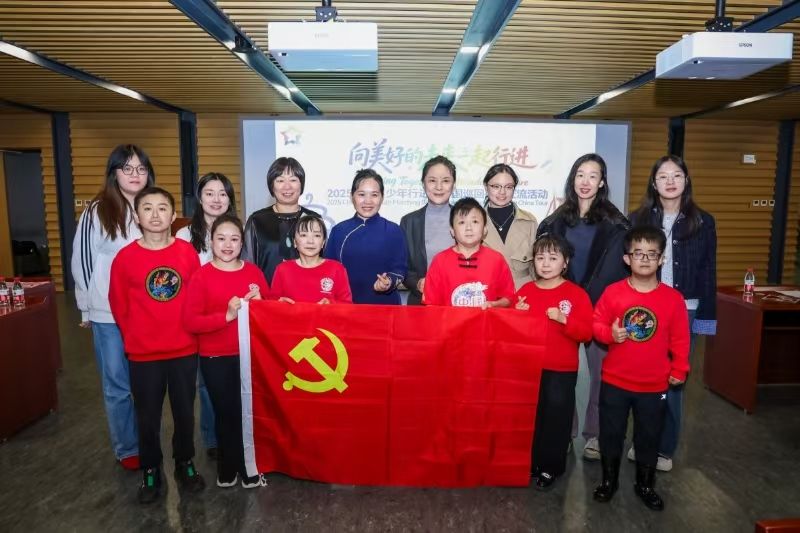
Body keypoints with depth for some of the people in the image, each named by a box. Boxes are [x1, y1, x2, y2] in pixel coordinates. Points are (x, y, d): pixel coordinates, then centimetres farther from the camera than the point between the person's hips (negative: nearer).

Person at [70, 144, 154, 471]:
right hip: (109, 315, -3)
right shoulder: (97, 211, -5)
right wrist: (88, 308, 1)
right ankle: (127, 449, 25)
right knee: (117, 385, 9)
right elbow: (82, 261, -1)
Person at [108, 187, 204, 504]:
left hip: (185, 350, 1)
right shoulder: (125, 257, -8)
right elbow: (119, 306, 2)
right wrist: (135, 338, 7)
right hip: (143, 354, -1)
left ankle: (185, 464, 34)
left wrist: (190, 332, 5)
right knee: (147, 416, 12)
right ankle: (150, 471, 32)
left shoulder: (188, 252, -5)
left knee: (185, 412, 14)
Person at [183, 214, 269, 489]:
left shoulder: (254, 272, 2)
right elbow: (190, 322, -13)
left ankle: (248, 468, 29)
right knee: (226, 413, 11)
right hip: (216, 359, -2)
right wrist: (227, 315, -23)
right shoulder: (201, 276, -7)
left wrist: (259, 302, -12)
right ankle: (228, 469, 33)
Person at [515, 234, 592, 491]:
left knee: (556, 418, 5)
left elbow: (587, 333, -11)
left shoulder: (576, 294, -5)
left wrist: (564, 320, -24)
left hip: (561, 371, -2)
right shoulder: (525, 291, 3)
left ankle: (550, 468, 24)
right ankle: (528, 463, 29)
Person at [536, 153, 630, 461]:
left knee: (601, 371, 3)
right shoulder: (556, 221, 10)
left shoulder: (614, 223, 1)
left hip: (600, 307, -2)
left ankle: (595, 434, 18)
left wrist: (587, 299, -13)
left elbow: (611, 270, -6)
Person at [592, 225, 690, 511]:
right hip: (614, 381, 0)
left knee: (649, 437, 15)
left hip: (654, 385, 0)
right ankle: (609, 480, 33)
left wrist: (679, 370, 1)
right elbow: (597, 324, 0)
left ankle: (645, 484, 36)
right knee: (610, 434, 13)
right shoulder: (613, 292, -8)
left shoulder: (673, 298, -6)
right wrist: (609, 333, -20)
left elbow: (680, 338, 1)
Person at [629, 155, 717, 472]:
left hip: (683, 313, 0)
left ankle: (665, 449, 22)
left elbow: (708, 273, 4)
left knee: (673, 382, 6)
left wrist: (706, 317, 0)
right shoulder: (638, 219, 3)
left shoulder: (703, 222, 3)